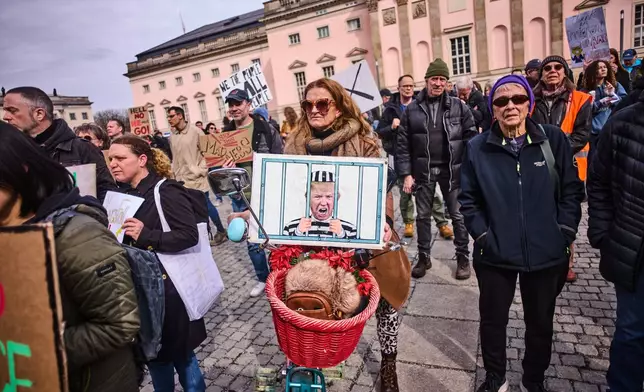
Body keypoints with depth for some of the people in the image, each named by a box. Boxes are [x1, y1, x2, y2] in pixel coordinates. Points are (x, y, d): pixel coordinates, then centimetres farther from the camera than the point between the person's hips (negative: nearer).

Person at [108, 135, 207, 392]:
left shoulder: (166, 190, -15)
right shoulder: (125, 195, 9)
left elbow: (190, 235, -22)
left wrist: (146, 235, -28)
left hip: (168, 285, -7)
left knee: (178, 350, 8)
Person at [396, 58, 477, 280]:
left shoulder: (458, 107, 0)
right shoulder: (412, 109, 0)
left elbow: (471, 138, 1)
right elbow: (403, 144, 0)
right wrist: (406, 173, -5)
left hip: (452, 170, 0)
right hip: (423, 171, 1)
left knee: (458, 216, 8)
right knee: (423, 216, 11)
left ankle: (463, 257, 24)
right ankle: (423, 257, 26)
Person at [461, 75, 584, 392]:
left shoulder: (553, 139, -3)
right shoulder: (478, 148, -4)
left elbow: (571, 190, 1)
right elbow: (468, 199, 0)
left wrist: (564, 234, -5)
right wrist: (482, 235, -8)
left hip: (546, 254, 1)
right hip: (495, 255, 0)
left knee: (540, 322, 19)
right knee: (493, 319, 14)